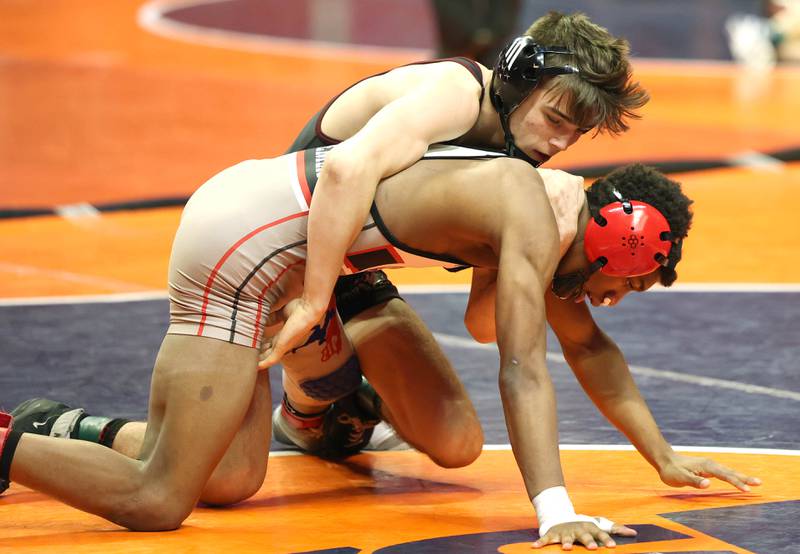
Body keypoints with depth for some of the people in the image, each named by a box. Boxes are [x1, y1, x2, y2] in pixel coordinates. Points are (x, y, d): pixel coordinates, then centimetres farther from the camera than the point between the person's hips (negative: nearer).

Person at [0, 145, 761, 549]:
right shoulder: (531, 224, -16)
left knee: (229, 484, 9)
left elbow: (589, 349, 26)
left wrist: (664, 459, 27)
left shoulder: (547, 209, 13)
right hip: (243, 232, -10)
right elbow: (524, 373, -24)